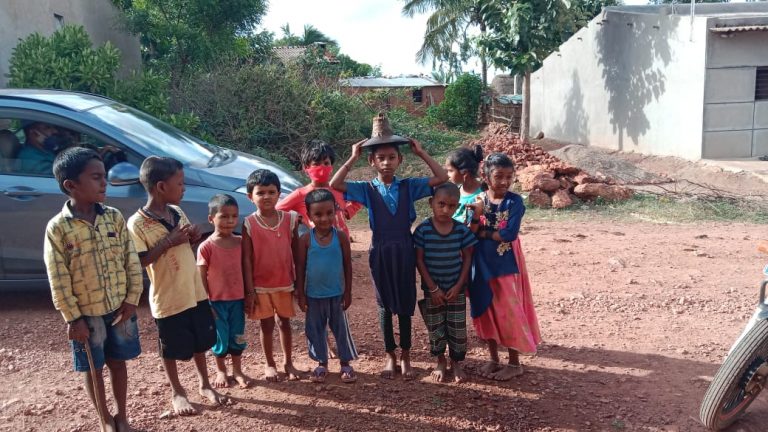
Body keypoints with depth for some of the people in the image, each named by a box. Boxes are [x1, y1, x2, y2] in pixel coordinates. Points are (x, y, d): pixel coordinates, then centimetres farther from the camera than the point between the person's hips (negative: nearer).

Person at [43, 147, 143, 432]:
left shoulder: (115, 217, -3)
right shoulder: (57, 227, -13)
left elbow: (132, 261, 0)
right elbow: (58, 280, -11)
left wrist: (131, 299, -4)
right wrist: (73, 318, -11)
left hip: (120, 308, 3)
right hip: (86, 314, -2)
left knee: (118, 363, 16)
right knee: (94, 368, 12)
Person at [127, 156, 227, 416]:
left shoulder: (178, 212, 3)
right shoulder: (137, 224, -17)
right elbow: (138, 262, -19)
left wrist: (193, 237, -7)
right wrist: (168, 242, -24)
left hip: (195, 292, 6)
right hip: (168, 298, -6)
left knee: (201, 341, 18)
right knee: (172, 349, 11)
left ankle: (204, 385, 38)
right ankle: (177, 393, 32)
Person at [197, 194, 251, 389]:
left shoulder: (240, 242, -1)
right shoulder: (206, 246, -12)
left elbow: (245, 270, 5)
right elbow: (201, 277, -7)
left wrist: (248, 296, 4)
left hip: (238, 299, 3)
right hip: (217, 301, -3)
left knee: (237, 336, 13)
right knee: (220, 337, 11)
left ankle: (237, 370, 30)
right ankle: (221, 371, 31)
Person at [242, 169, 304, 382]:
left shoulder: (290, 219, -4)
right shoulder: (249, 224, -8)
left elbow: (297, 252, 2)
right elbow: (246, 259, -7)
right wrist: (249, 290, -9)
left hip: (285, 283, 1)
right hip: (260, 285, -1)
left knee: (284, 323, 15)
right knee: (266, 325, 12)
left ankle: (288, 362, 31)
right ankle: (269, 365, 29)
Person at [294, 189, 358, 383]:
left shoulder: (340, 236, -8)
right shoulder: (305, 239, -8)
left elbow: (348, 265, -1)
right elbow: (300, 268, -1)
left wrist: (348, 292, -1)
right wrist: (301, 295, -2)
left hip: (337, 294, 0)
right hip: (314, 295, 1)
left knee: (341, 328, 9)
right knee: (315, 330, 12)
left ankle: (345, 363, 24)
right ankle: (322, 363, 28)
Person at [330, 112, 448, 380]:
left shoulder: (409, 186, 0)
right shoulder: (367, 189, -3)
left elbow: (442, 178, -6)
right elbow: (335, 185, -15)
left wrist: (421, 153, -7)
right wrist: (353, 158, -11)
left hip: (404, 252, 0)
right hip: (380, 252, 0)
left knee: (405, 305, 9)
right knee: (385, 305, 11)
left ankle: (405, 356, 25)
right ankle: (390, 355, 27)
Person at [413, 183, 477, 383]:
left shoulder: (462, 230, -8)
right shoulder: (423, 230, -13)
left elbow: (467, 258, -1)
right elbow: (419, 260, -9)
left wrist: (458, 286, -8)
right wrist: (433, 288, -11)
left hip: (456, 288, 1)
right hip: (432, 289, -1)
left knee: (458, 328, 7)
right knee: (436, 328, 11)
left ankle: (456, 363, 27)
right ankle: (440, 361, 32)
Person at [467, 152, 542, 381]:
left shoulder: (514, 201, -9)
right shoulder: (478, 200, -1)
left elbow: (510, 234, -19)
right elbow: (470, 234, -8)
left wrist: (483, 233, -12)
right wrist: (477, 215, -24)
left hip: (506, 266, -3)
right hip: (483, 266, 3)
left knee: (509, 312, 4)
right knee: (487, 312, 11)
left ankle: (514, 363, 19)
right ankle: (494, 359, 27)